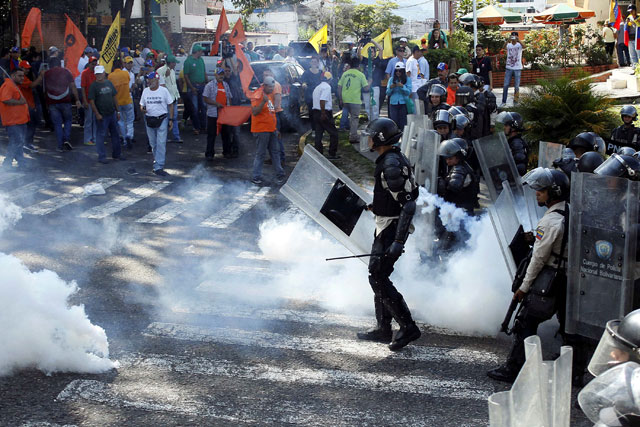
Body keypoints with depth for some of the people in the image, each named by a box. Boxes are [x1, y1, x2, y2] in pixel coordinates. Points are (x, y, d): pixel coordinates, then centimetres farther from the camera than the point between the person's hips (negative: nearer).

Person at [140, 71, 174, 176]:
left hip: (162, 119, -4)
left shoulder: (163, 91, -3)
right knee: (153, 144, 12)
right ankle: (157, 161, 31)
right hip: (149, 120, 4)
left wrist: (171, 119, -3)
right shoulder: (145, 91, 7)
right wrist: (142, 109, -11)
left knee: (161, 144, -9)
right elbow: (142, 104, 13)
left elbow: (170, 105, 2)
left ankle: (158, 167, -10)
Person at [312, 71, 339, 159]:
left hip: (315, 112, 9)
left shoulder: (317, 87, 19)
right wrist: (323, 114, -24)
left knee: (318, 134, 8)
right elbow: (322, 100, -23)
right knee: (333, 133, -1)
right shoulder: (327, 87, -11)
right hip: (325, 113, -9)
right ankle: (332, 154, 0)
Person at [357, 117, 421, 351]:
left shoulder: (391, 165, -22)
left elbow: (409, 205, -27)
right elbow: (403, 197, 22)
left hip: (391, 228, -10)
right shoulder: (394, 158, 11)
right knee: (378, 276, 15)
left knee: (378, 278, -9)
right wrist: (375, 205, 35)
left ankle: (408, 327, -6)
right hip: (387, 226, 10)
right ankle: (383, 329, 23)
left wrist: (398, 240, -30)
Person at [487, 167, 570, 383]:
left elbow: (539, 257, -18)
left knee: (526, 322, -3)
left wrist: (524, 287, -12)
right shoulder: (571, 213, 7)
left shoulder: (551, 221, -20)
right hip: (568, 280, 9)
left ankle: (512, 369, 0)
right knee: (567, 324, 16)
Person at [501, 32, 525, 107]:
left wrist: (518, 40, -38)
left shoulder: (519, 45, -2)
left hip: (517, 68, -1)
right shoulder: (509, 45, 1)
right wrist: (508, 41, -38)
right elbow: (504, 48, -22)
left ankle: (516, 101, 15)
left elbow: (524, 47, -24)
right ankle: (504, 101, 5)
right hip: (509, 68, 1)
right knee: (505, 85, -2)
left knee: (516, 86, 3)